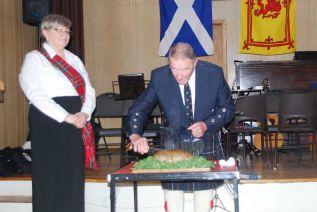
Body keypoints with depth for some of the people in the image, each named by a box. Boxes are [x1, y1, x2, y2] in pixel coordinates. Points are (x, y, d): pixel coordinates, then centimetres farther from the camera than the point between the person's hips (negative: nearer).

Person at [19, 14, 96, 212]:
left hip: (77, 125, 6)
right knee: (51, 176, -2)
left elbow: (89, 91, 11)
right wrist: (67, 117, -19)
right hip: (49, 124, -6)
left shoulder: (74, 59, 17)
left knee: (74, 177, 8)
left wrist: (84, 113, -10)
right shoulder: (34, 58, -2)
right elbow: (37, 95, -14)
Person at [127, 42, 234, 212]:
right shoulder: (159, 77, -15)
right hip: (173, 141, 0)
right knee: (172, 188, -1)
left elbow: (227, 107, -4)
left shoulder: (214, 73, -15)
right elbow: (138, 109, -9)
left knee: (205, 187, 9)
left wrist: (206, 125, -20)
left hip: (205, 140, 0)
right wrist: (135, 136, -27)